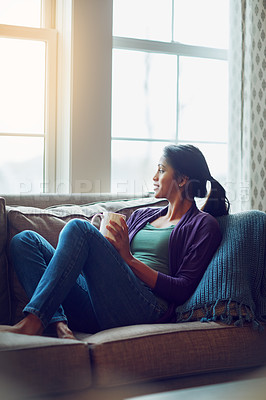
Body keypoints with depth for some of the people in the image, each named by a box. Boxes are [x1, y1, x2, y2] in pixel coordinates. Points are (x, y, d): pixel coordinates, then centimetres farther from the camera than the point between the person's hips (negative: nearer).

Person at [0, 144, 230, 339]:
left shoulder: (204, 225, 9)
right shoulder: (142, 216, 30)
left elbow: (182, 290, -4)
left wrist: (130, 259, -8)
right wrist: (100, 238, 6)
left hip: (144, 309, -7)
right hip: (99, 311, 7)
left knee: (78, 227, -24)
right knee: (25, 240, -5)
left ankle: (32, 323, -31)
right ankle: (58, 324, -27)